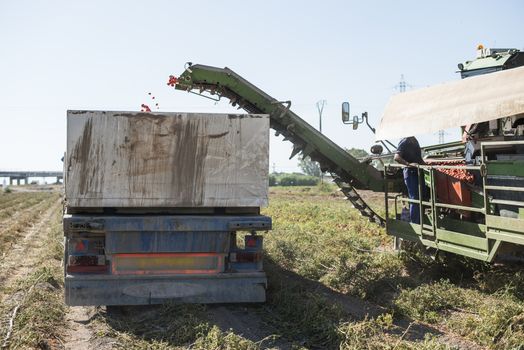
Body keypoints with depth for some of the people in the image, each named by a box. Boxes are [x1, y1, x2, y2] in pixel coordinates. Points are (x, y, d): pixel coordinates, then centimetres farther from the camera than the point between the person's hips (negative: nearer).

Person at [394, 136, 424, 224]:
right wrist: (409, 164, -35)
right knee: (414, 200, -7)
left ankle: (420, 222, 26)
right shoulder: (404, 142, -12)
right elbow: (397, 157, -25)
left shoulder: (415, 141, 15)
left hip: (418, 172, 9)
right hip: (410, 172, -9)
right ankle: (414, 224, 0)